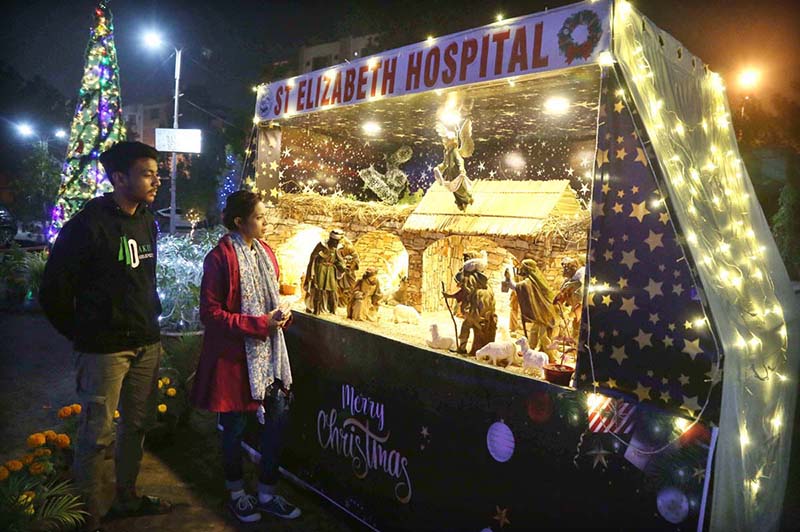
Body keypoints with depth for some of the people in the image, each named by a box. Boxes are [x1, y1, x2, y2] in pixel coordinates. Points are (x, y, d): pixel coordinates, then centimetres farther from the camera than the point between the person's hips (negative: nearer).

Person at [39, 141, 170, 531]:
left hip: (146, 344, 7)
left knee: (137, 425, 17)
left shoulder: (147, 223, 9)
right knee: (97, 434, 3)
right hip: (104, 349, -7)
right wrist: (81, 334, -1)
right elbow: (55, 291, -9)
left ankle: (127, 498, 35)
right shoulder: (88, 225, -13)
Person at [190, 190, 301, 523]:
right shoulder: (220, 257, -15)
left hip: (269, 353, 7)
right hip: (234, 356, -7)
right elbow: (210, 313, -17)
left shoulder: (265, 252, 8)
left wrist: (281, 315, -2)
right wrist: (259, 324, -20)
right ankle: (237, 495, 31)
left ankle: (268, 494, 26)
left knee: (278, 419, 8)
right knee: (235, 426, 9)